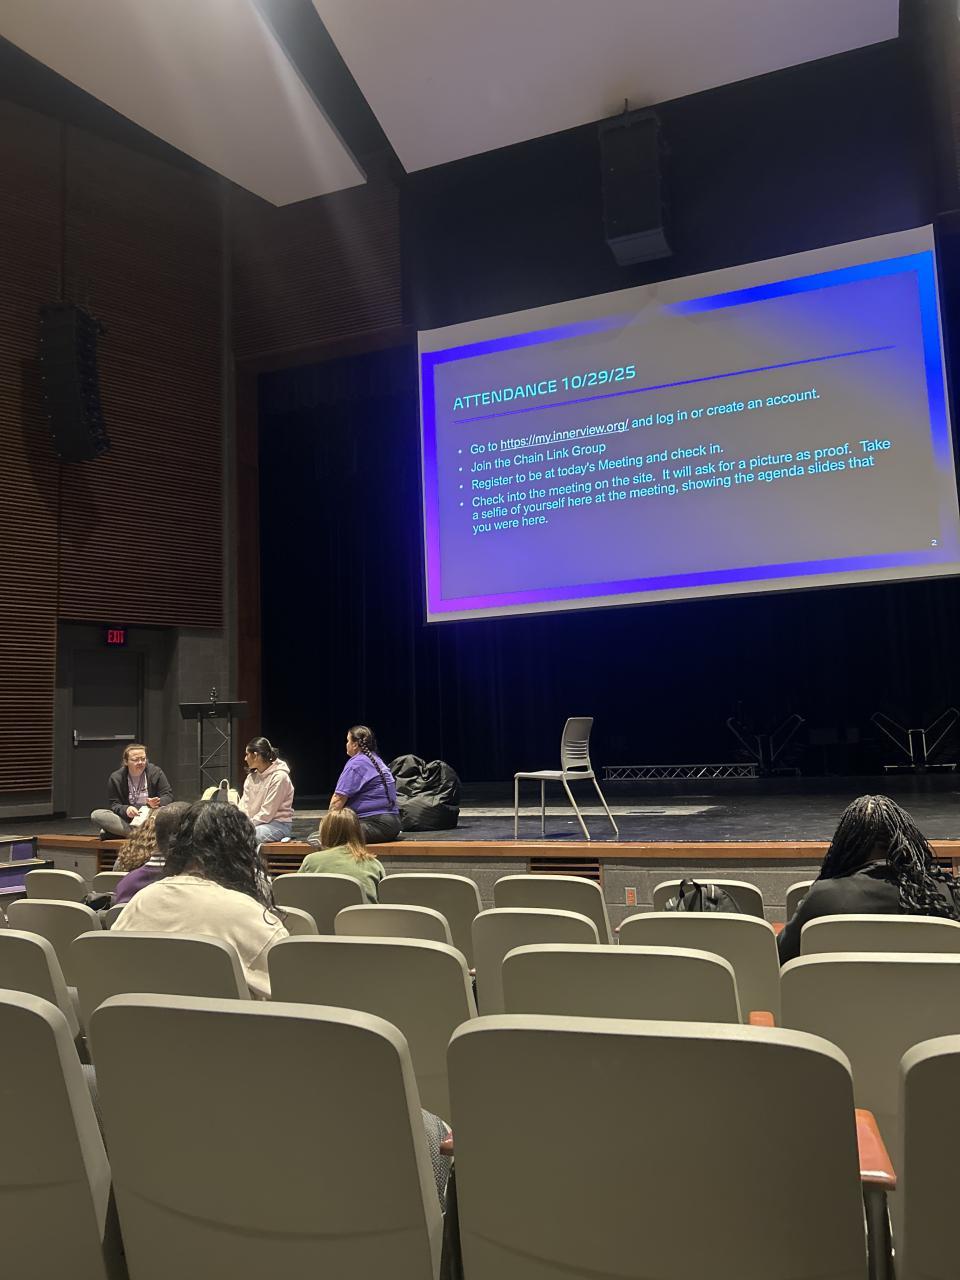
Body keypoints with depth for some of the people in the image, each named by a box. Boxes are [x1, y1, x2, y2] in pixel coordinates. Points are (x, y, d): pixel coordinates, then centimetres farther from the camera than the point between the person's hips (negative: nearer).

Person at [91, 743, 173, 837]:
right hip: (126, 820, 1)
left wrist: (157, 803, -22)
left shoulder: (156, 772, 3)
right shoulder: (116, 778, 4)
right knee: (96, 815, -24)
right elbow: (113, 804, 0)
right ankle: (134, 832, -37)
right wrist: (125, 809, -23)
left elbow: (168, 795, 2)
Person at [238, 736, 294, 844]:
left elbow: (267, 813, -16)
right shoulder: (252, 776, 10)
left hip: (278, 824, -7)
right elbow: (244, 806, 5)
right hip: (256, 822, 7)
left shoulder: (279, 777, -15)